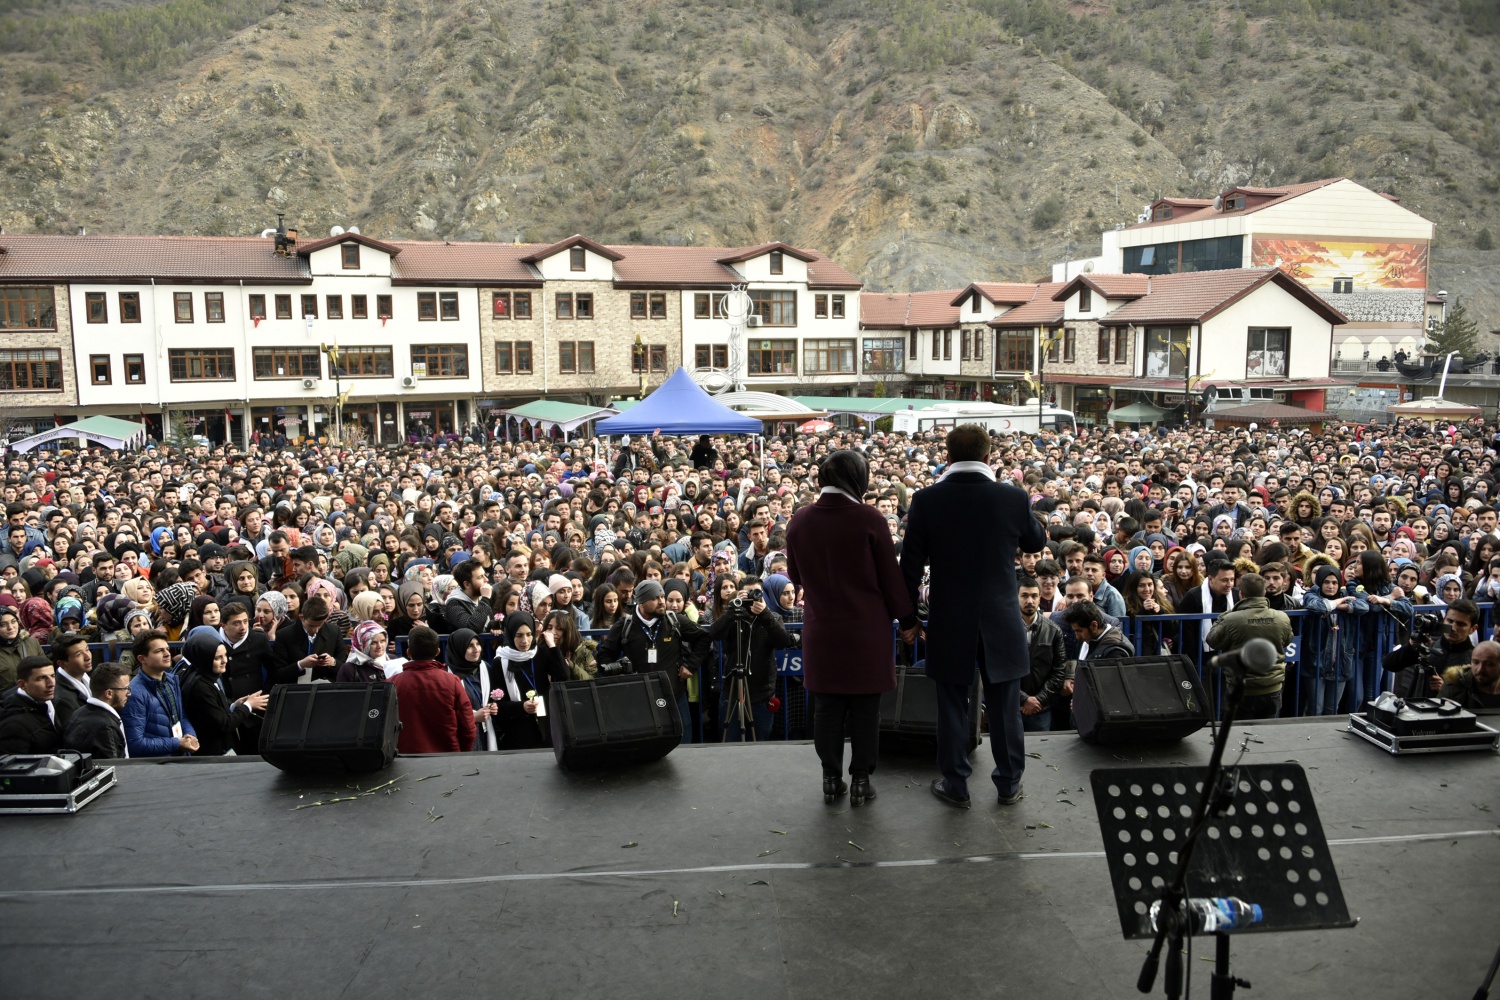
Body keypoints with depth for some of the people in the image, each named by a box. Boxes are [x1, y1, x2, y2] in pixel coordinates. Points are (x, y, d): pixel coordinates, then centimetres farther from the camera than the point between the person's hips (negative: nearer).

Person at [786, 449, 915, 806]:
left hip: (821, 631, 3)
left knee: (827, 708, 11)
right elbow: (891, 576, -7)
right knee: (864, 709, 8)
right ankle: (861, 781, 15)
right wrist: (907, 618, 6)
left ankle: (831, 780, 18)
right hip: (866, 629, -3)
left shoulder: (799, 521, -3)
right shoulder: (868, 518, -14)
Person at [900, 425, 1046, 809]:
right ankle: (1009, 783, 24)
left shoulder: (926, 500, -9)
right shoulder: (1013, 497, -8)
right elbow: (1036, 541, 13)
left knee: (952, 705, 10)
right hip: (1001, 621, 1)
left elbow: (911, 563, -4)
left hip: (949, 622, 0)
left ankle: (955, 784, 20)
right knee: (1004, 706, 12)